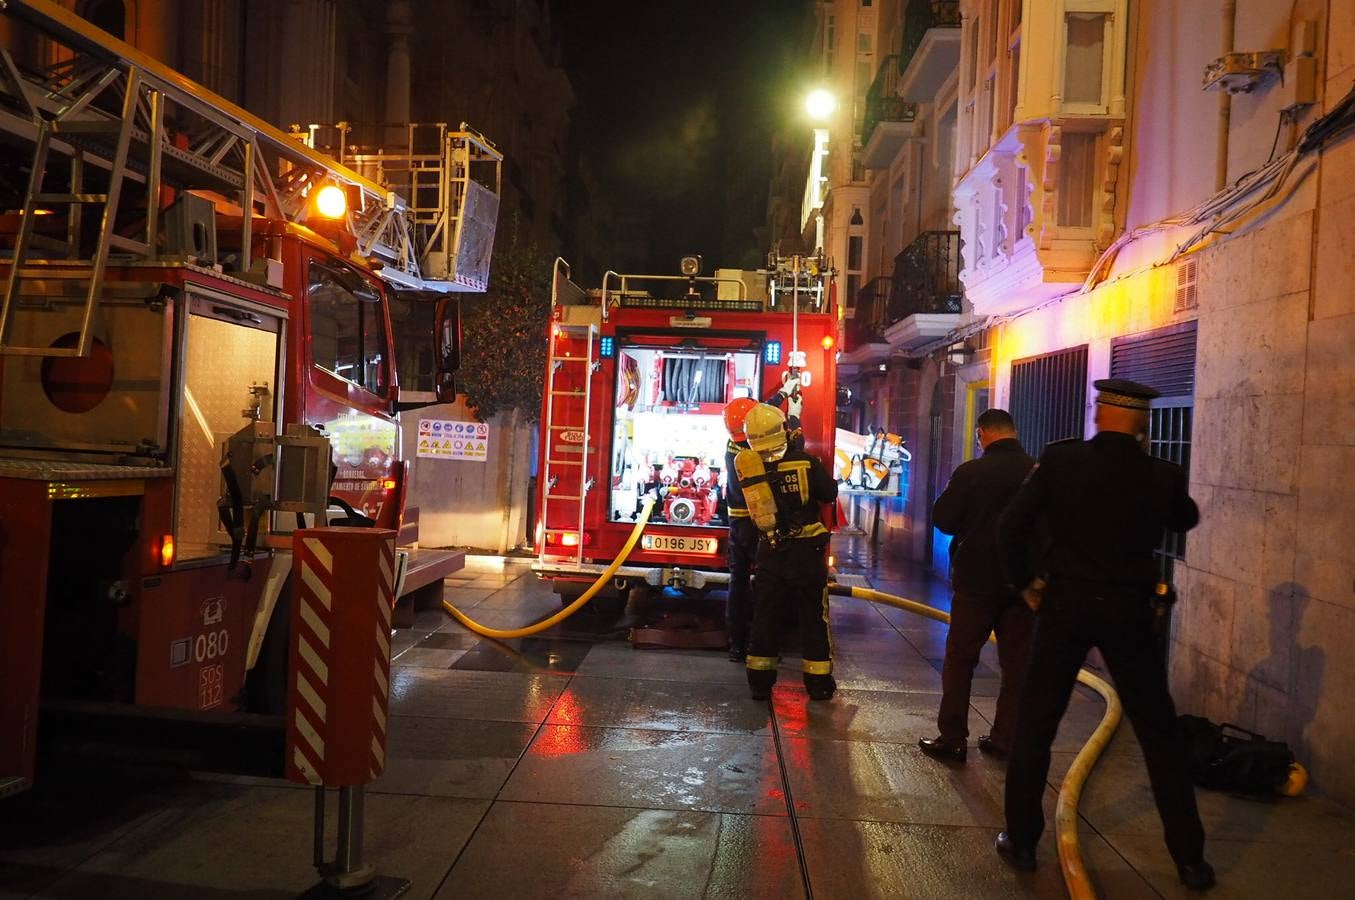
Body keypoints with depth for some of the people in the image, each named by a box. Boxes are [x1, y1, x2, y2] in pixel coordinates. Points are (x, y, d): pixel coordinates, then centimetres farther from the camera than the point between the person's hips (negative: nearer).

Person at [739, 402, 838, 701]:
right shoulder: (806, 463, -12)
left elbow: (750, 507, 6)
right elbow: (830, 493, -2)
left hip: (769, 557, 2)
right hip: (806, 555, -1)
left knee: (764, 619, 13)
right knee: (813, 619, 9)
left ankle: (760, 682, 18)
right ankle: (819, 684, 16)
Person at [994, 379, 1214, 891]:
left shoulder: (1059, 460, -8)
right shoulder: (1162, 474, -5)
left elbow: (1011, 527, -9)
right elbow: (1187, 519, 17)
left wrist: (1026, 580, 5)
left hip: (1065, 604, -1)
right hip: (1129, 611, 1)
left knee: (1035, 726, 11)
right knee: (1159, 734, 14)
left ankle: (1021, 841, 17)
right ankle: (1189, 859, 22)